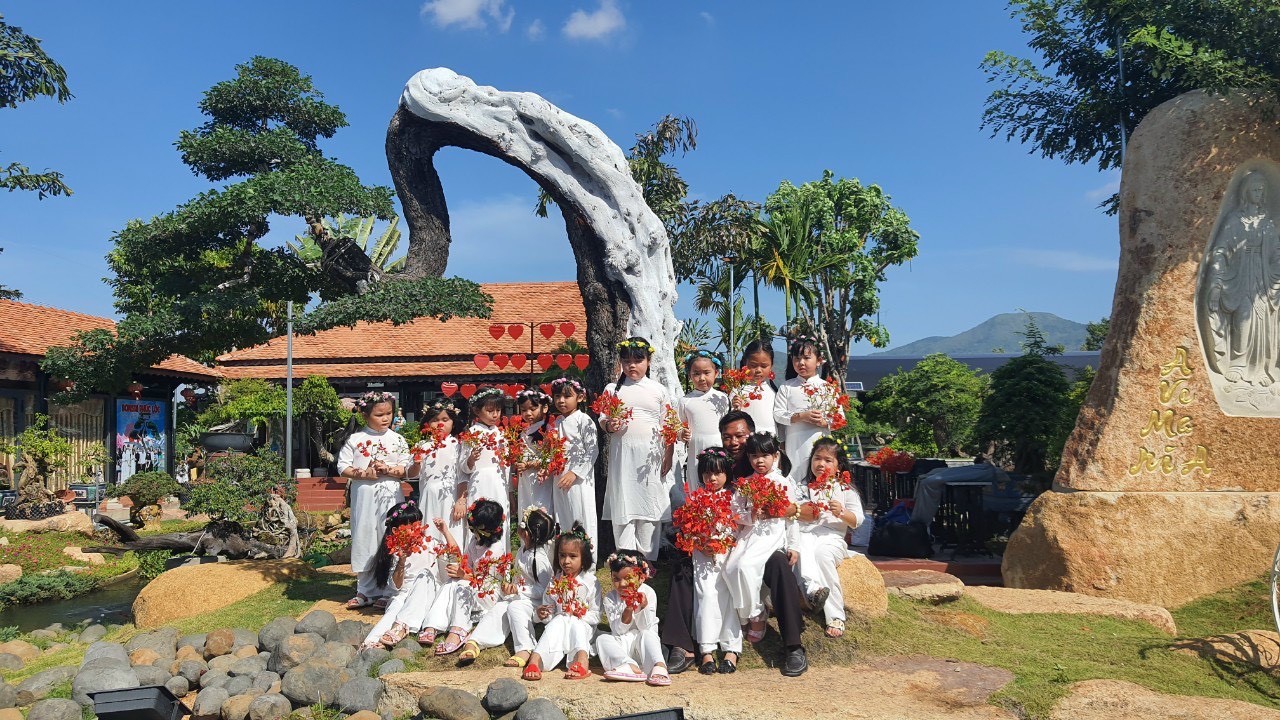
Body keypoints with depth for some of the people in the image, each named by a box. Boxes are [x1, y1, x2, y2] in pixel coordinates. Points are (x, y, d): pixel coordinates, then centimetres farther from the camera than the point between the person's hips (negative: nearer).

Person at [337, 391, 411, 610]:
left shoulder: (397, 440, 4)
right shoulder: (355, 440, 3)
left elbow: (406, 468, 3)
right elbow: (342, 466, 2)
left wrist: (388, 470, -15)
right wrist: (362, 474, -13)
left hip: (390, 495, 0)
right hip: (363, 495, 1)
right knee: (363, 538, 5)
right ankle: (365, 590, 15)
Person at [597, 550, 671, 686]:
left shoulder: (648, 593, -10)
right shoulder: (610, 598, -6)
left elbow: (645, 627, -14)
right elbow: (618, 631, -13)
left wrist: (643, 607, -33)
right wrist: (627, 612, -31)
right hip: (622, 642, 2)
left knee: (646, 635, -32)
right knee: (602, 639, -23)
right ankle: (630, 666, -45)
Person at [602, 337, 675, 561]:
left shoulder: (658, 390, 5)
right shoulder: (612, 389, 6)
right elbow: (604, 422, 10)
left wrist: (668, 456, 2)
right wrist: (610, 426, -13)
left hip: (650, 455, 0)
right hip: (622, 453, 0)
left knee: (649, 504, 4)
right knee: (622, 504, 0)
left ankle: (648, 559, 15)